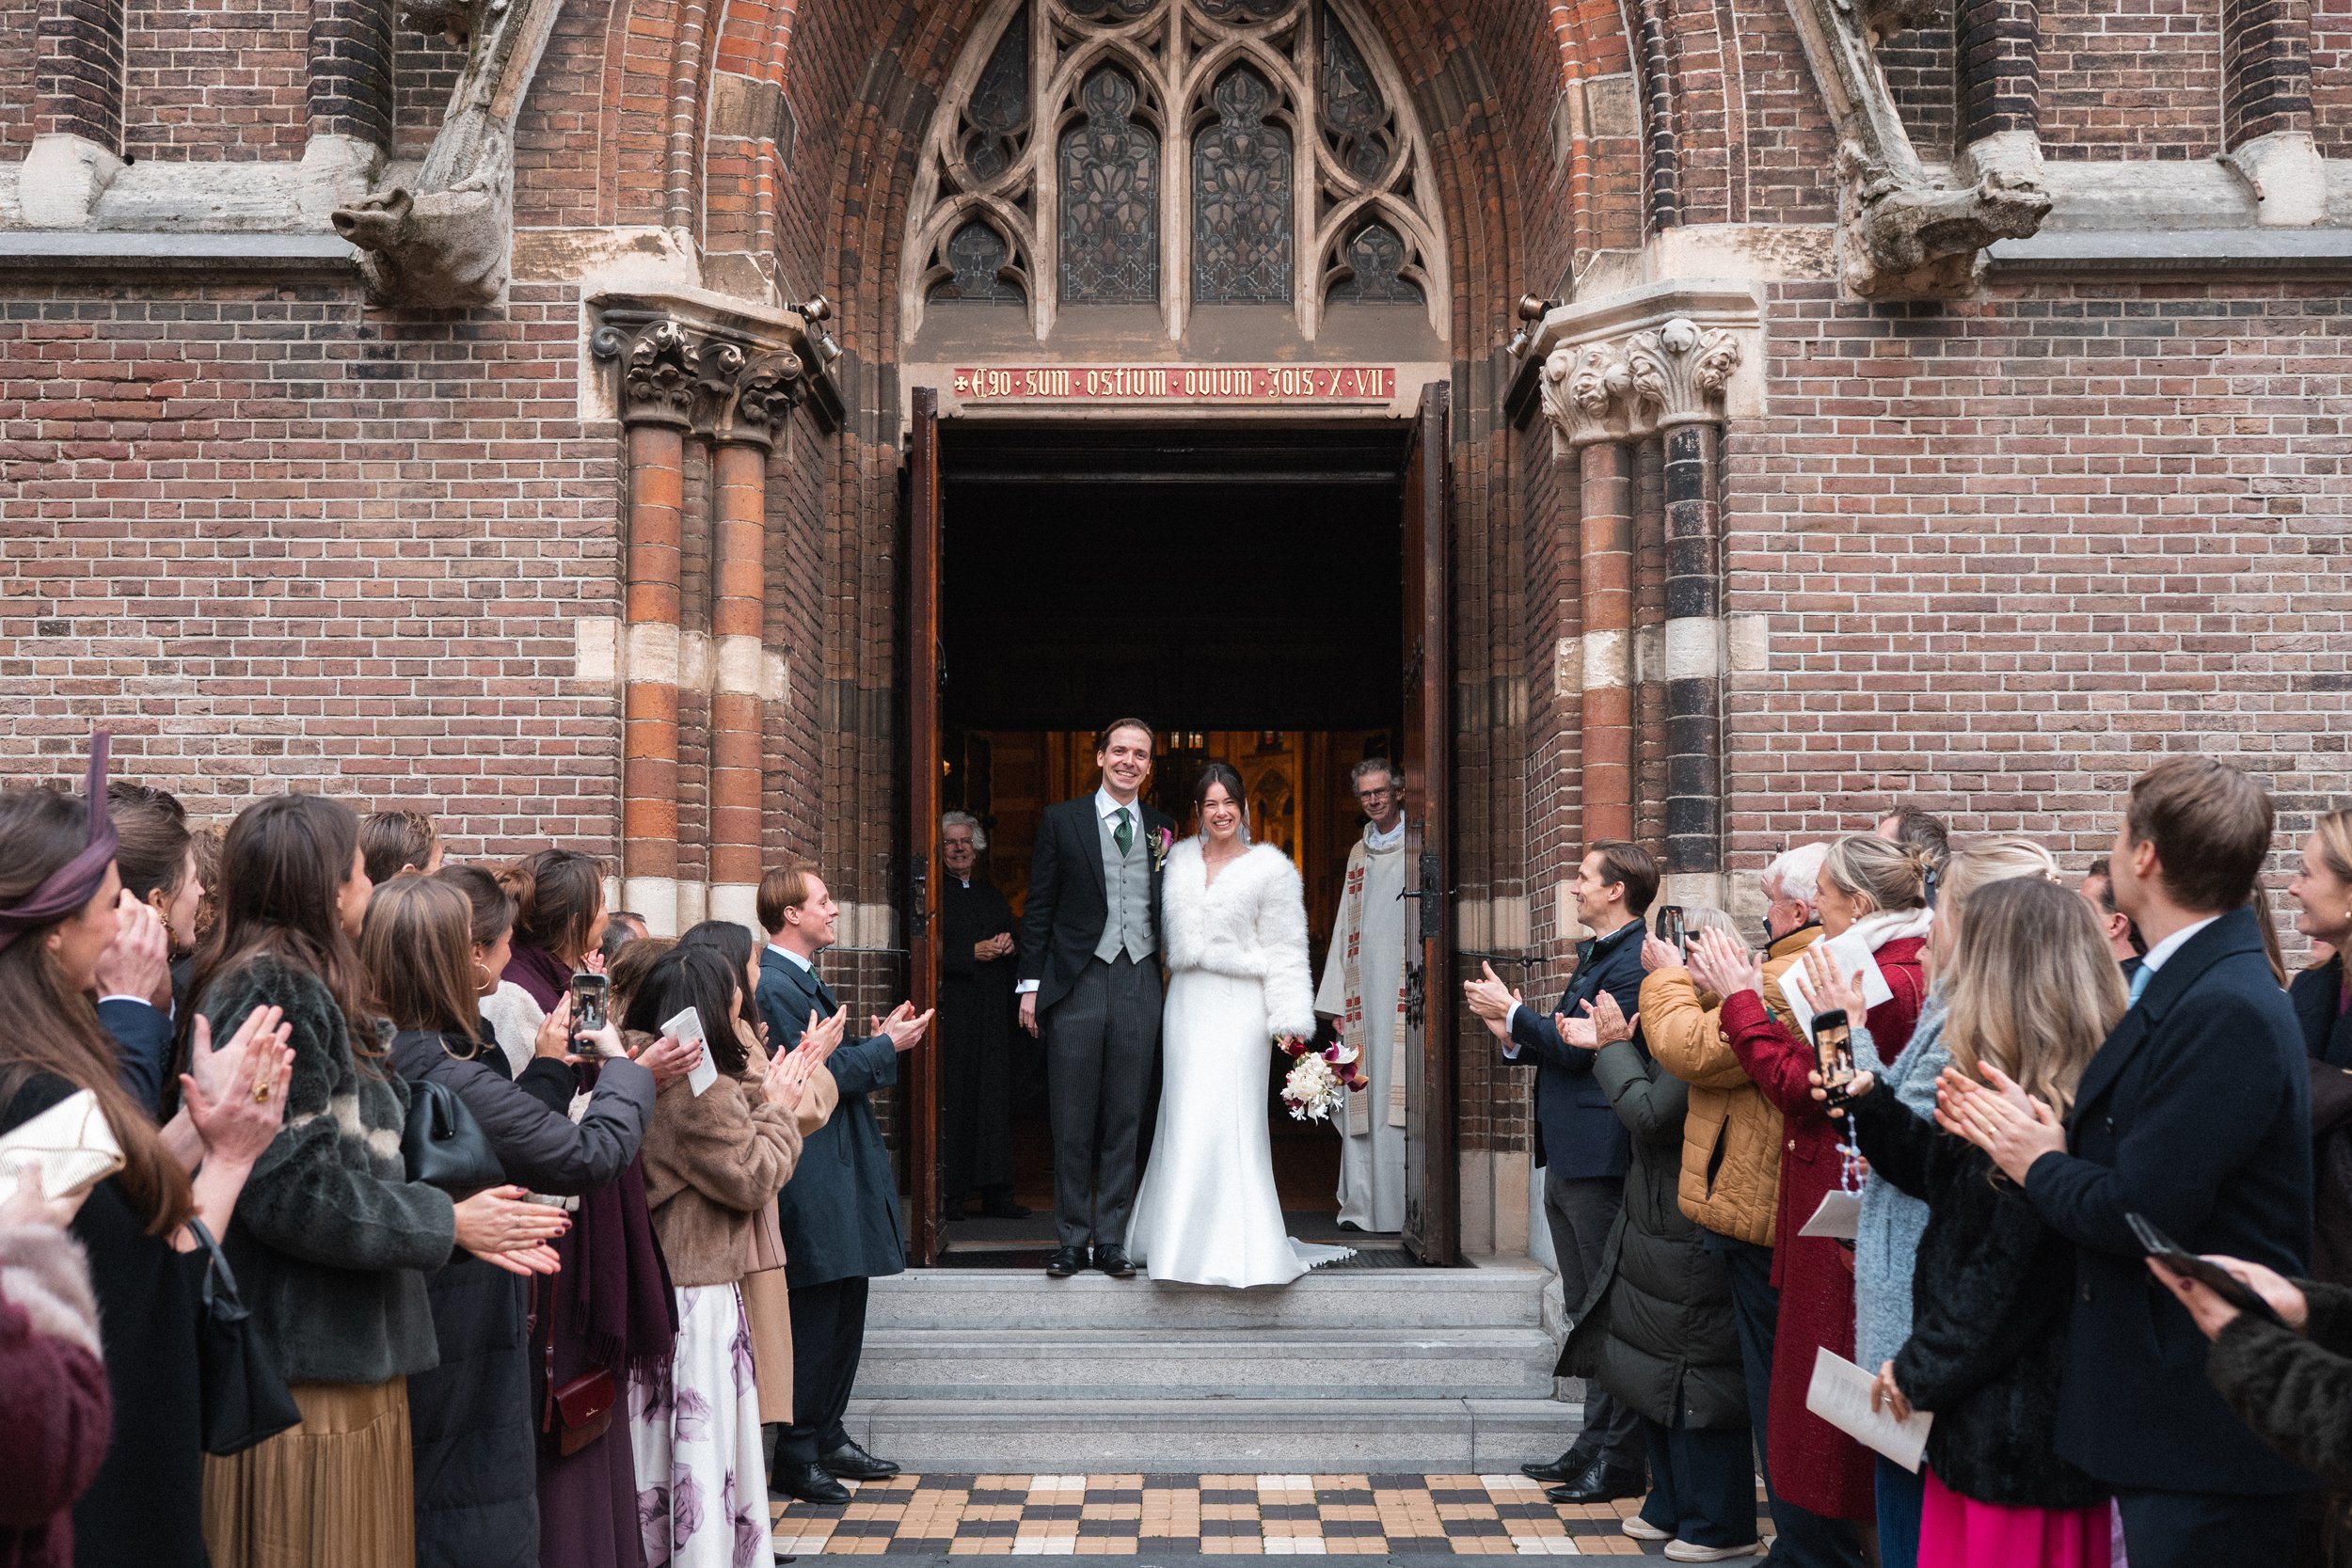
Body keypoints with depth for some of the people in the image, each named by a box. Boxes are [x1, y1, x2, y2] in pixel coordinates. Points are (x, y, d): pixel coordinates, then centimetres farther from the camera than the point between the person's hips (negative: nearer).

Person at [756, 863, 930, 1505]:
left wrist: (876, 1041, 6)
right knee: (815, 1319, -3)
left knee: (845, 1313, 16)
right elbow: (816, 1078, -20)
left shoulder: (802, 979, 16)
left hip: (843, 1172, 11)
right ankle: (797, 1455, 6)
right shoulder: (774, 985, -17)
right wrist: (886, 1047, -10)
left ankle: (829, 1436, 26)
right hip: (815, 1179, -11)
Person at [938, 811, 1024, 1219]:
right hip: (951, 1007, -6)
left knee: (995, 1093, 3)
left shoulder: (992, 895, 20)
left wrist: (1009, 945, -2)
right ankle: (948, 1194, -1)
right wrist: (974, 953, -15)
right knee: (951, 1097, -6)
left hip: (993, 1013, 6)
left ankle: (996, 1193, 5)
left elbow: (1014, 938, 20)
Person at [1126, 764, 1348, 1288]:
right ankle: (1180, 1238, 15)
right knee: (1185, 1119, 5)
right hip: (1187, 1003, 4)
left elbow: (1285, 951, -6)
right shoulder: (1179, 860, 9)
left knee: (1227, 1120, -8)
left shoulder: (1269, 867, -4)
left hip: (1238, 1007, -4)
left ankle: (1236, 1246, 0)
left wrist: (1290, 1022, -11)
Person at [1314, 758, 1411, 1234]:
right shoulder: (1358, 854, 19)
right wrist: (1337, 1003, 12)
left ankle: (1397, 1209, -4)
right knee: (1362, 1100, 4)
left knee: (1397, 1100, -8)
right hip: (1363, 993, 5)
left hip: (1404, 992, -5)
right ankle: (1361, 1206, 8)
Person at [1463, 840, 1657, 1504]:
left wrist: (1513, 1012, -13)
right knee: (1585, 1308, 16)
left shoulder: (1633, 963, -16)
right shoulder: (1594, 954, 17)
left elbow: (1583, 1048, -22)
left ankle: (1619, 1461, 4)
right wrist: (1515, 1037, 2)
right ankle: (1594, 1444, 25)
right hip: (1567, 1161, 11)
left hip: (1600, 1162, -11)